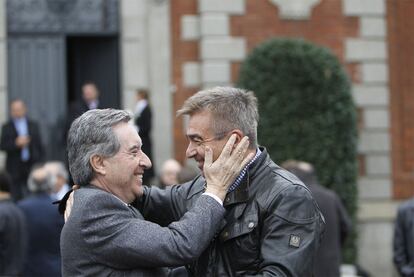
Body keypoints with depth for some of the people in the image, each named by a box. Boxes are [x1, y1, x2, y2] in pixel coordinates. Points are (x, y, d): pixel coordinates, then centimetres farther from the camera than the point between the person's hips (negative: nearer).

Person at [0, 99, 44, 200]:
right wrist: (16, 144, -19)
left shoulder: (33, 125, 10)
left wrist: (40, 163, 6)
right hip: (15, 168, -2)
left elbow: (39, 145, 11)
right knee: (16, 197, -3)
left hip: (32, 166, 2)